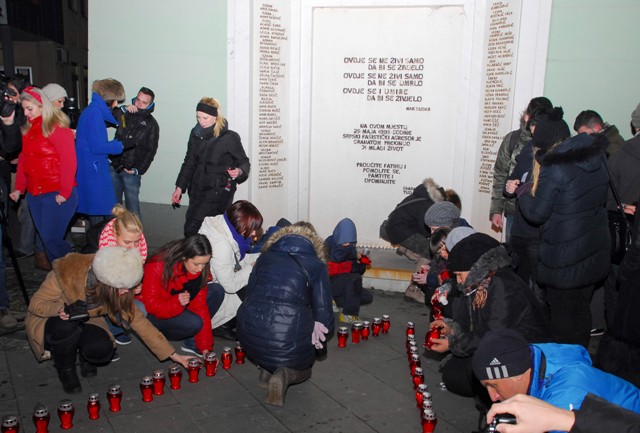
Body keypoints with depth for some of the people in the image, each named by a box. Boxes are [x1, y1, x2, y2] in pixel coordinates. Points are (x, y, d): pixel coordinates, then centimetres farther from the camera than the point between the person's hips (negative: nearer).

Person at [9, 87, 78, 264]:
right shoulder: (27, 129, 12)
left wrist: (64, 193, -15)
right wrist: (19, 188, 9)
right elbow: (23, 160, 15)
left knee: (52, 239, -8)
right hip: (34, 194, 7)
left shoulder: (58, 128, -9)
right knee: (46, 239, 9)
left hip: (57, 195, -7)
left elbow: (69, 161, -13)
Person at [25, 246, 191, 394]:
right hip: (50, 321, -2)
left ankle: (83, 355, 8)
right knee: (65, 325, -37)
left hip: (84, 323, 2)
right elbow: (35, 304, -19)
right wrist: (62, 309, -41)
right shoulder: (66, 273, -32)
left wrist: (172, 354, -13)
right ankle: (65, 370, -7)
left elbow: (138, 320, -13)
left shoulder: (118, 291, -21)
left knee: (102, 350, -30)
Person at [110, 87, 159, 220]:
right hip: (114, 167, 4)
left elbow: (151, 151, -4)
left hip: (131, 170, -4)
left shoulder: (151, 124, -2)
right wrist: (123, 109, -11)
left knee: (132, 206, -4)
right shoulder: (125, 114, 8)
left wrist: (138, 169, -12)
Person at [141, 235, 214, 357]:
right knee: (193, 323, -31)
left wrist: (205, 347, -16)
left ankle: (191, 341, -11)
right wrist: (176, 302, -44)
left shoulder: (200, 270, -13)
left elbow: (200, 306, -13)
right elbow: (151, 304, -23)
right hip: (149, 312, -6)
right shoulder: (157, 266, -28)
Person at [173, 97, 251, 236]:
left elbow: (244, 161, -1)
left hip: (218, 191, -6)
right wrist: (179, 187, 15)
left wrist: (239, 171, -24)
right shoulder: (196, 134, 8)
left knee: (192, 229, -16)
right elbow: (189, 162, 17)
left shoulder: (229, 137, -9)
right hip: (197, 190, 6)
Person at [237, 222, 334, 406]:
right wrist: (318, 342, 21)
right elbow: (323, 315, 3)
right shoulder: (316, 266, 4)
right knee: (302, 367, 29)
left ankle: (266, 369, 15)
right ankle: (285, 374, -4)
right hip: (288, 335, -4)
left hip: (249, 336, 4)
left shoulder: (265, 256, 14)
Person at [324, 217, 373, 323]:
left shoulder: (350, 248, 6)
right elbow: (337, 255, -34)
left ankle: (336, 301, 10)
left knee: (368, 297, -4)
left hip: (344, 284, 7)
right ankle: (348, 315, -19)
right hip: (329, 282, -7)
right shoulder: (330, 242, -11)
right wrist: (354, 253, -21)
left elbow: (358, 271, 7)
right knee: (356, 278, -29)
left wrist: (360, 263, -14)